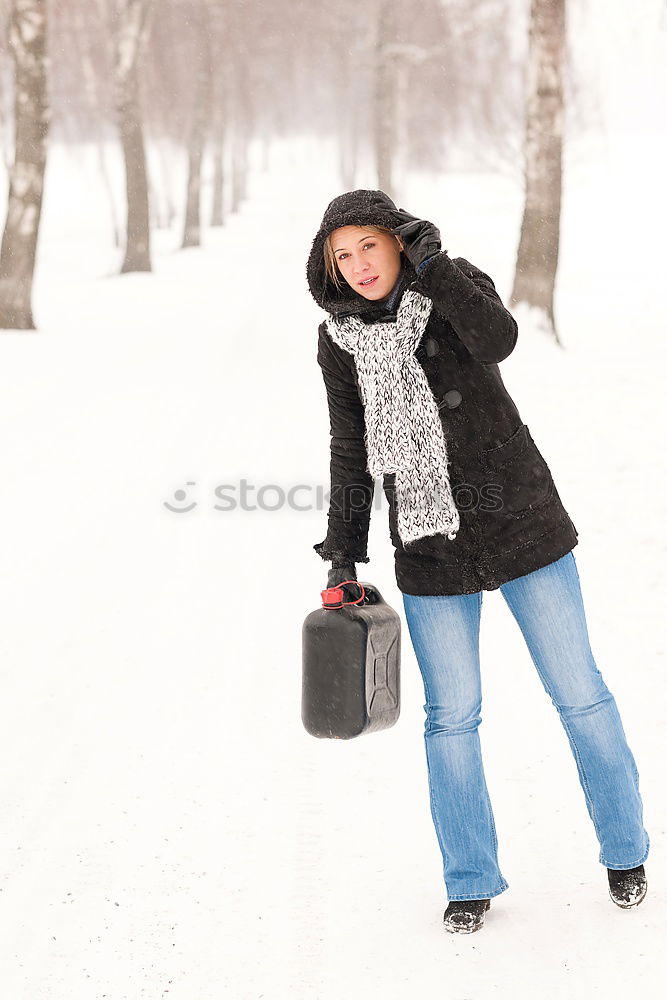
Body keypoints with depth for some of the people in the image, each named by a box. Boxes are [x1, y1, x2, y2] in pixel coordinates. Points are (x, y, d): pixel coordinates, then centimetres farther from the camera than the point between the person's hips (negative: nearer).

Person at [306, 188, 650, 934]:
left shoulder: (458, 289, -6)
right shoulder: (339, 339, 1)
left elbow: (496, 341, -29)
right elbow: (350, 452, 9)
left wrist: (434, 269, -35)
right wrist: (344, 554, 8)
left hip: (519, 522, -2)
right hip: (430, 550, 2)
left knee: (578, 692, 7)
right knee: (451, 717, 4)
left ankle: (624, 851, 26)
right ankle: (471, 882, 19)